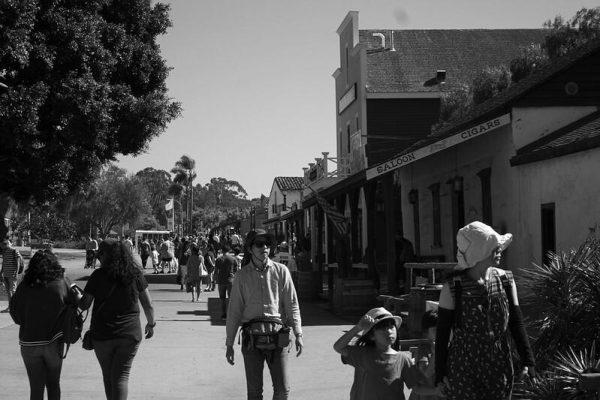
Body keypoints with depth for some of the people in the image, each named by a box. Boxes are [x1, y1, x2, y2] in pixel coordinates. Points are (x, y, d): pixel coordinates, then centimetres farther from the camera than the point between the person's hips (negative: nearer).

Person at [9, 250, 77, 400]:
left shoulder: (24, 286, -5)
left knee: (36, 387, 10)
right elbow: (76, 303, -4)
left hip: (29, 344, 1)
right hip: (53, 342, 0)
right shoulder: (62, 283, -9)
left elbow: (14, 311, 2)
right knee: (53, 384, 19)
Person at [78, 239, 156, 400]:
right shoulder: (136, 273, 0)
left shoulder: (99, 275, -8)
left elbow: (84, 305, -4)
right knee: (121, 376, 0)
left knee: (108, 376, 15)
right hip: (130, 333, 1)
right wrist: (151, 324, 20)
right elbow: (148, 305, 4)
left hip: (102, 334, -1)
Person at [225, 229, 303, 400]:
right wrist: (229, 344, 7)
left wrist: (298, 334, -3)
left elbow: (292, 304, 6)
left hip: (277, 336, 0)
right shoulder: (242, 276, 6)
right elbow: (234, 311, 8)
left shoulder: (281, 271, 6)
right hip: (252, 338, 0)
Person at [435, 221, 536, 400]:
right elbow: (442, 333, -4)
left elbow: (516, 323, 6)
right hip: (464, 371, -3)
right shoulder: (453, 288, -10)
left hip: (499, 369, 4)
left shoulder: (505, 281, 1)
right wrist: (440, 373, -3)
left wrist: (528, 361, 0)